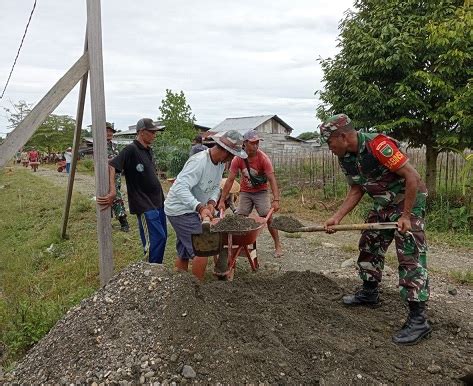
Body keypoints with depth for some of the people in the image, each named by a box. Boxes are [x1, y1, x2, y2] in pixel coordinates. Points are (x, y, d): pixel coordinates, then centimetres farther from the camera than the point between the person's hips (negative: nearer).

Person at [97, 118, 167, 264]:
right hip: (144, 204, -9)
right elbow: (111, 166, -24)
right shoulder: (130, 150, -14)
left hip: (157, 201, 9)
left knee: (162, 237, 13)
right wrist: (113, 192, -34)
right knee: (156, 238, -10)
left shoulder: (149, 150, 12)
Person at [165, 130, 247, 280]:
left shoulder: (221, 162, 0)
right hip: (180, 210, -9)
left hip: (191, 210, 9)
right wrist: (200, 208, -45)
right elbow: (180, 188, -36)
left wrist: (211, 202, -13)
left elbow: (215, 187, 8)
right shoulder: (199, 161, -28)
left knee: (184, 253, 17)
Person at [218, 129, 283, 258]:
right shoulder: (238, 159, -16)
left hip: (261, 192, -2)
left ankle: (278, 246, 5)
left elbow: (272, 179, -25)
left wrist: (276, 200, -36)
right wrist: (222, 201, -17)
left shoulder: (263, 158, -21)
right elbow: (230, 180, -14)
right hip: (245, 192, 2)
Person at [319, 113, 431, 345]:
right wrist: (337, 218, -3)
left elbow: (412, 176, -27)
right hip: (383, 204, 9)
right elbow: (356, 191, 6)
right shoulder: (346, 159, -2)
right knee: (369, 246, 15)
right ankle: (369, 293, 35)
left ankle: (418, 320, -5)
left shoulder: (377, 145, -29)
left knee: (410, 256, -10)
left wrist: (406, 216, -25)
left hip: (409, 201, -9)